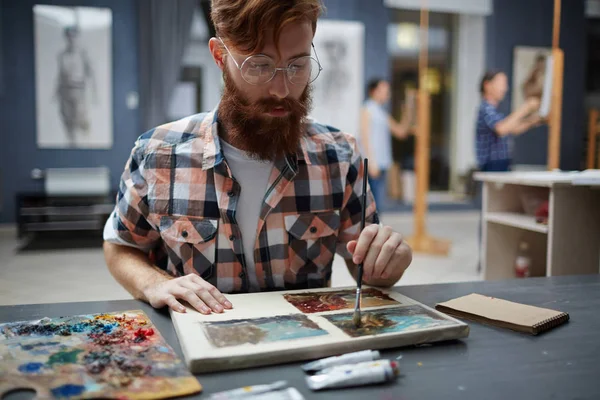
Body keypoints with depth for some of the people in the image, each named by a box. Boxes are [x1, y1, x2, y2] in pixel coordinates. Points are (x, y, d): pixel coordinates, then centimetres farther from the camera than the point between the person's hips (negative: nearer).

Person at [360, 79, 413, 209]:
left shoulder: (383, 113, 20)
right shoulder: (368, 110, -4)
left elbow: (400, 132, 21)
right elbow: (364, 137, -12)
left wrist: (407, 113, 7)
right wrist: (371, 162, -18)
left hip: (383, 163, 9)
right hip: (374, 164, -9)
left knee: (378, 202, 9)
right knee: (375, 202, -12)